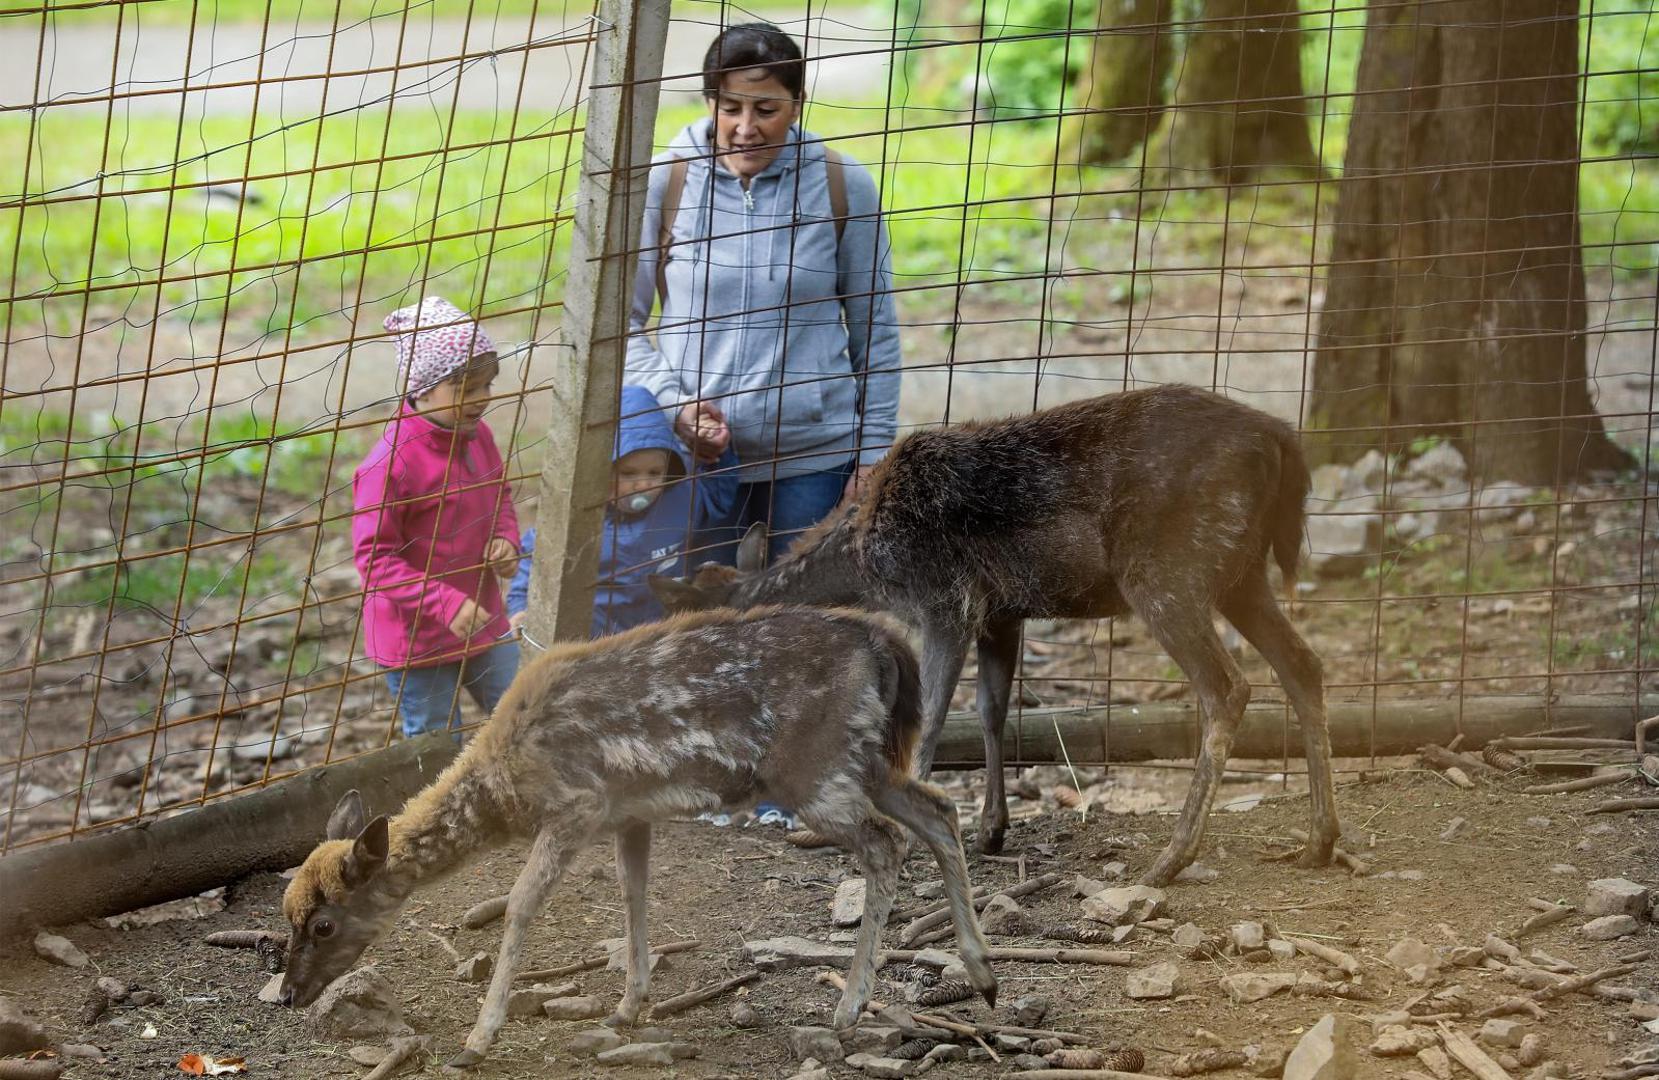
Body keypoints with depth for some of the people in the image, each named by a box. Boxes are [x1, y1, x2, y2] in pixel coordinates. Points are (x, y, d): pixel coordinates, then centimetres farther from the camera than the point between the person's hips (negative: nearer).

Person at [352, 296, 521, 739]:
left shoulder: (477, 437, -1)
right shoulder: (390, 463, -25)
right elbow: (374, 556, -23)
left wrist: (506, 538, -3)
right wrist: (446, 605, -28)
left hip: (483, 625, 7)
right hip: (417, 639, -7)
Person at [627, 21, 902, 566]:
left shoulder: (844, 185, -1)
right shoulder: (665, 181, -2)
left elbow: (874, 331, 6)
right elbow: (619, 321, 3)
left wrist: (872, 454, 4)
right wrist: (671, 404, -12)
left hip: (813, 460, 0)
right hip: (693, 458, 0)